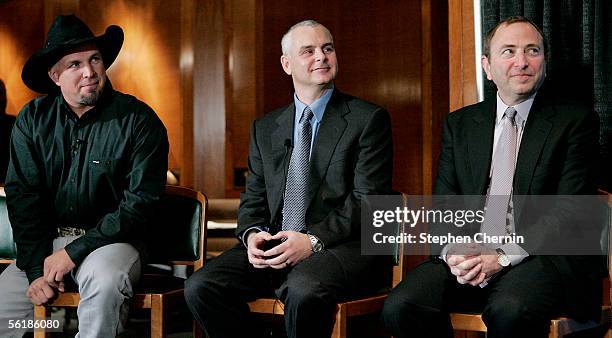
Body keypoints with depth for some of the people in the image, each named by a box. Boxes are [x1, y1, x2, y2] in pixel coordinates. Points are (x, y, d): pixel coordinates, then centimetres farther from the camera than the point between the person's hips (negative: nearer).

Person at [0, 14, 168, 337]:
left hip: (110, 240, -3)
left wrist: (74, 252, -17)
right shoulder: (32, 120, 3)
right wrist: (36, 268, -10)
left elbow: (140, 202, -12)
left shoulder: (139, 120, -8)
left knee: (105, 281, -35)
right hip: (47, 239, 4)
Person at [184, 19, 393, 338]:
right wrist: (253, 234, -5)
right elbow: (253, 198, 18)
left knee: (303, 289, -37)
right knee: (199, 287, -19)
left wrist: (313, 240, -17)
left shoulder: (368, 119, 2)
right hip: (274, 244, 5)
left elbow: (369, 198, -6)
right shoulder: (265, 128, 18)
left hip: (340, 246, -4)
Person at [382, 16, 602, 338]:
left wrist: (504, 257, -17)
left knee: (509, 310, -38)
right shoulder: (459, 124, 16)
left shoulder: (577, 121, 3)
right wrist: (454, 251, -11)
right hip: (468, 255, 4)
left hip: (545, 255, -4)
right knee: (399, 307, -22)